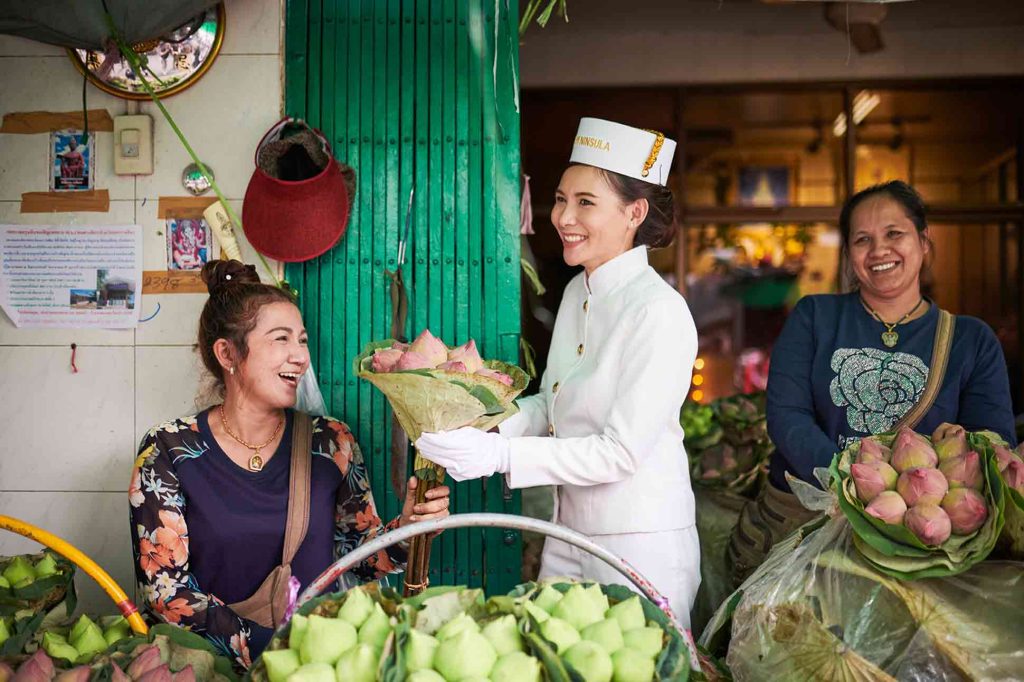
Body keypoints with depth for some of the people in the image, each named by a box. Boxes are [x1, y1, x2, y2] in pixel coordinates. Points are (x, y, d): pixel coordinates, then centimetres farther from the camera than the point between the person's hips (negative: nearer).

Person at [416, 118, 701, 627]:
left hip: (639, 546, -8)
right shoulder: (577, 292, 6)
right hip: (569, 534, 8)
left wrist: (499, 456, -26)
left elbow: (621, 451, -22)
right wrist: (481, 431, -6)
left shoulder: (658, 312, -20)